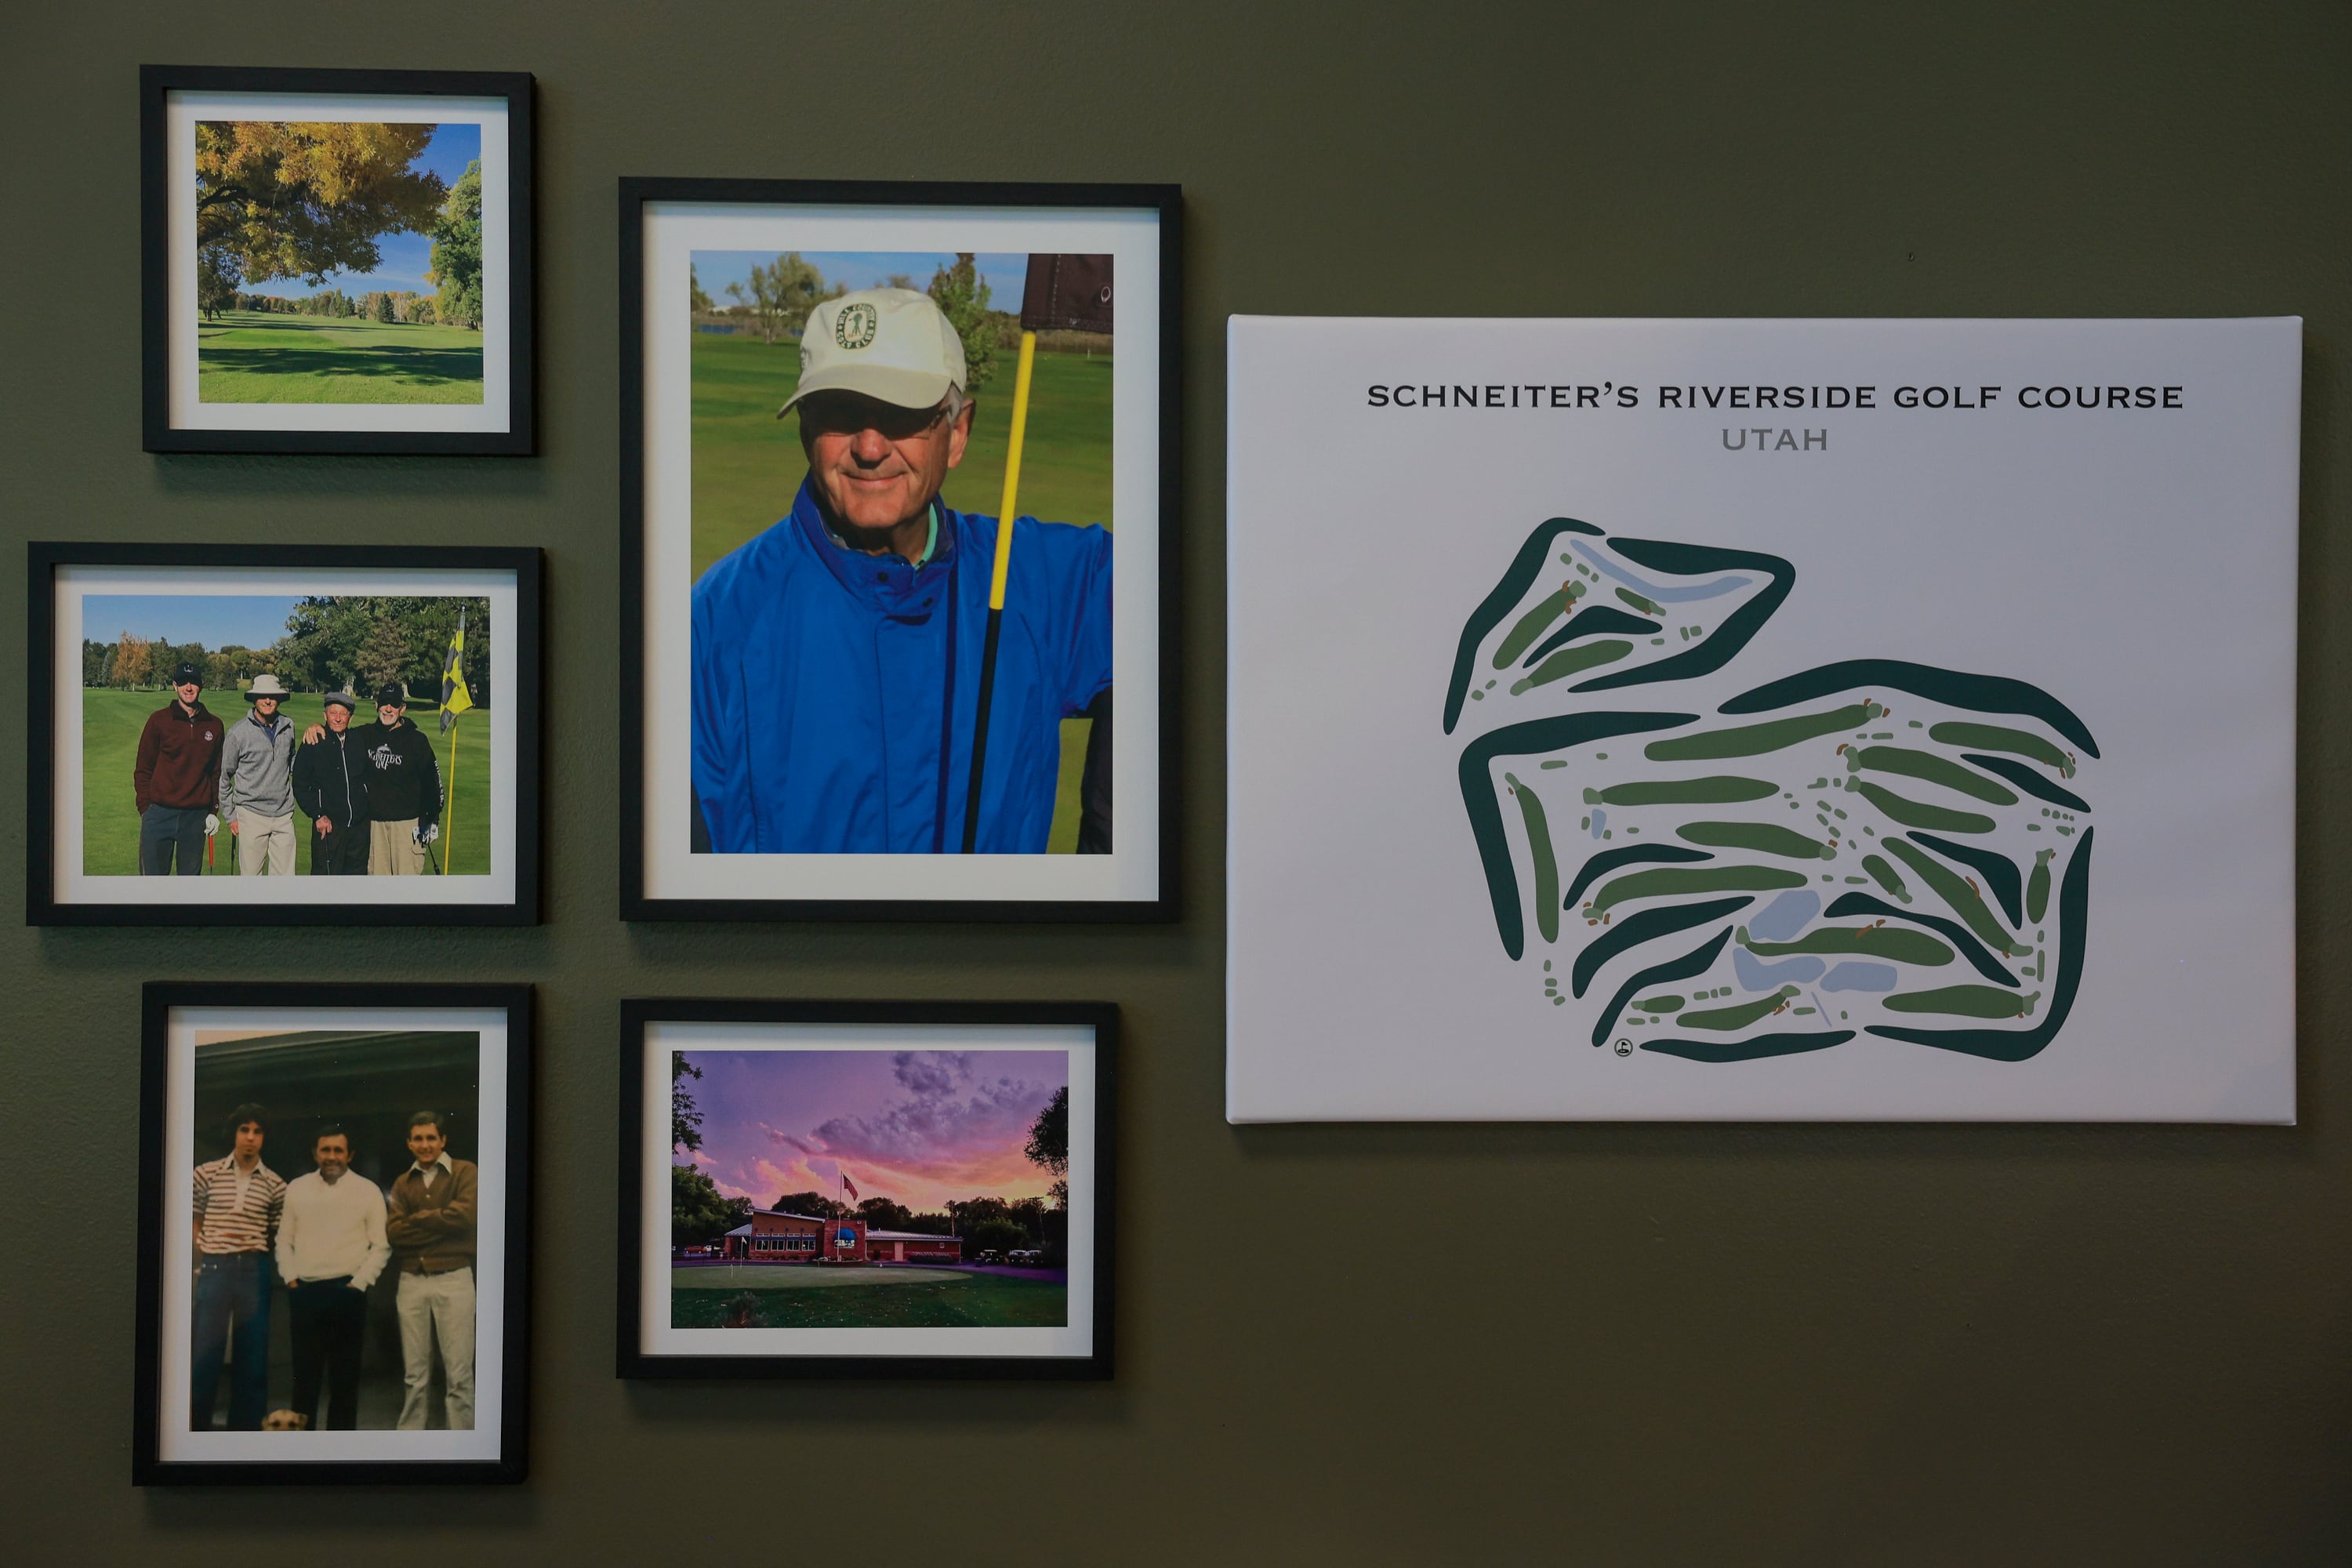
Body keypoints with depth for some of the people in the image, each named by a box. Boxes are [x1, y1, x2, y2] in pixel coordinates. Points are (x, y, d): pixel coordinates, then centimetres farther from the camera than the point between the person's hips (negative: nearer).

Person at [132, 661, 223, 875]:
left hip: (196, 817, 2)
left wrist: (212, 810, 8)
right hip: (159, 815, -2)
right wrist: (145, 808, -2)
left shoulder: (213, 725, 9)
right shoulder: (159, 720, 2)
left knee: (191, 878, 8)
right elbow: (142, 769, 5)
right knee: (152, 881, -2)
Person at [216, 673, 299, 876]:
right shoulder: (238, 732, -3)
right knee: (251, 877, 1)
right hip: (251, 815, -3)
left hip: (284, 815, 3)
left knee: (285, 877, -1)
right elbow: (224, 777, 5)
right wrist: (230, 816, 5)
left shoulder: (288, 727, 7)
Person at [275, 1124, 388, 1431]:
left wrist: (358, 1283, -7)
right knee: (304, 1371, 4)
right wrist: (290, 1279, 1)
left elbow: (382, 1245, 1)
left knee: (344, 1374, 2)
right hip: (304, 1292, 2)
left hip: (346, 1292, -2)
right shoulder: (297, 1189, 10)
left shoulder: (368, 1191, 2)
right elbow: (284, 1240, 13)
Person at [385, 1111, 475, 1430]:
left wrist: (416, 1219, -3)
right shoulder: (403, 1183, 12)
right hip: (411, 1281, 3)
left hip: (453, 1278, -3)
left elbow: (464, 1215, -15)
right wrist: (440, 1225, -10)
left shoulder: (465, 1172, 1)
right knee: (414, 1373, 8)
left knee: (459, 1373, -2)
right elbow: (393, 1231, -1)